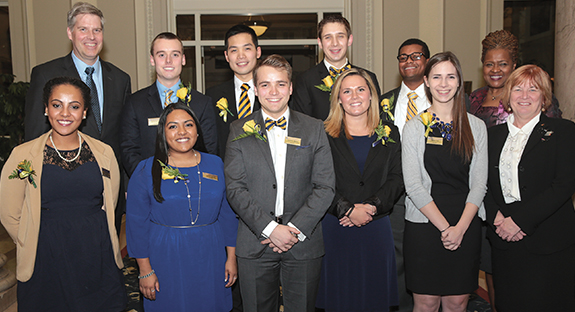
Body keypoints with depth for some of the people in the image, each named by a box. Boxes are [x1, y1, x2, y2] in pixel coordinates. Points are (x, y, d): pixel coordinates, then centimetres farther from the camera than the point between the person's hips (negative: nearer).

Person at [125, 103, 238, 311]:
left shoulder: (215, 165, 2)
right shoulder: (146, 171, -5)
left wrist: (231, 258, 4)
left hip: (210, 258, 3)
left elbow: (228, 214, 6)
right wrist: (145, 271, -6)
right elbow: (137, 223, -4)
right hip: (166, 260, -2)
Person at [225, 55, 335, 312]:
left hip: (304, 245, 1)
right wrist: (270, 228, -14)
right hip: (254, 246, 0)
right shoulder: (240, 131, 2)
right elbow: (235, 189, -4)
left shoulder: (314, 129, 3)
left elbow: (325, 187, -2)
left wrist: (296, 229, -12)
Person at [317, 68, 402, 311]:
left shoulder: (389, 133, 7)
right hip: (335, 227, -2)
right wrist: (348, 209, -16)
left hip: (377, 226, 2)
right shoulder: (324, 134, 0)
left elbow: (397, 179, 1)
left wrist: (371, 206, -13)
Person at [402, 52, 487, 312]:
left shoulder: (476, 127, 7)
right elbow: (412, 185, -6)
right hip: (424, 225, -2)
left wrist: (460, 227, -9)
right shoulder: (414, 127, 0)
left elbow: (479, 182, 3)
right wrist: (444, 227, -11)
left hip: (466, 227, 2)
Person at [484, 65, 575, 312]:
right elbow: (485, 183, 9)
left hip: (548, 243, -3)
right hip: (503, 242, 4)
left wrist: (519, 220, -15)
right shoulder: (494, 134, 12)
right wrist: (497, 218, -10)